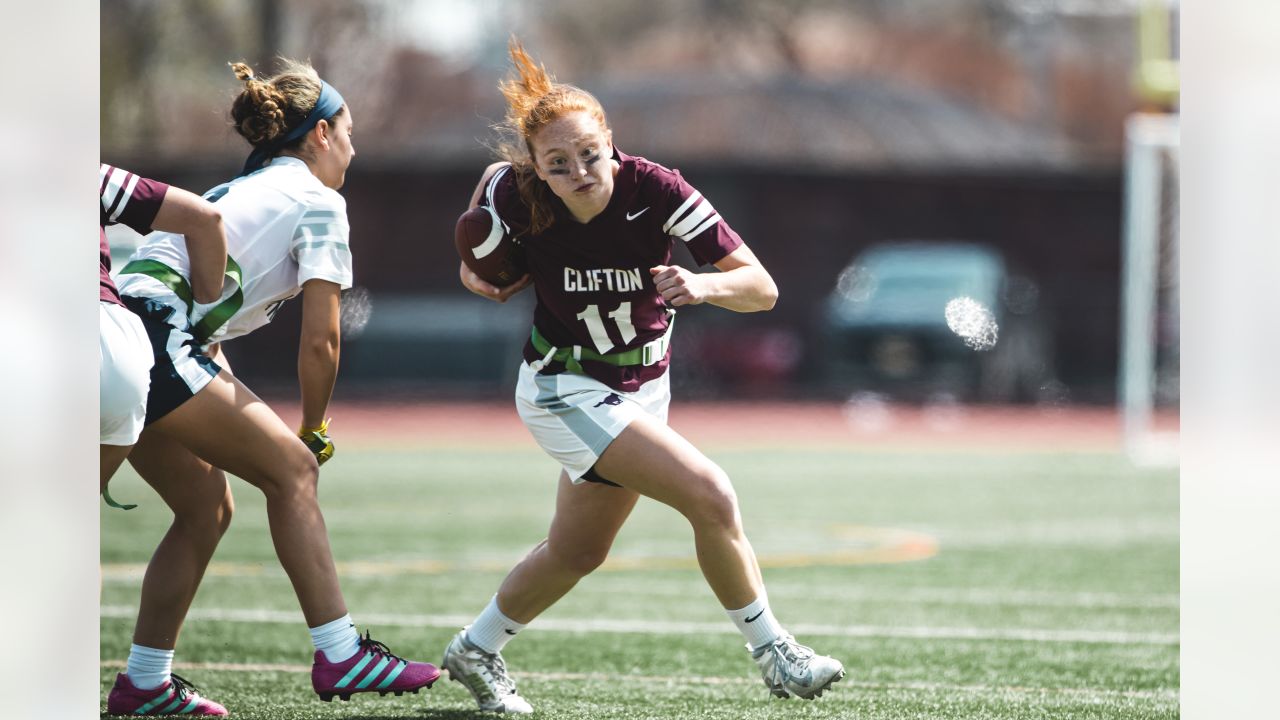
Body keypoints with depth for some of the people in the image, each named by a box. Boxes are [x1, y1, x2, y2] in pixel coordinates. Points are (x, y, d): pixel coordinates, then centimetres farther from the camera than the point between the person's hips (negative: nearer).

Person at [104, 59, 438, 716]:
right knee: (292, 467, -3)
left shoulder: (239, 190, 29)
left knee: (207, 507, 16)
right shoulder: (318, 202, 3)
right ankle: (339, 656, -7)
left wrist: (237, 411, 23)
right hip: (152, 340, -9)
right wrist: (314, 429, 13)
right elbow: (319, 343, -1)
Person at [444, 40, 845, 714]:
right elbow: (492, 178, 6)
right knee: (710, 496, -20)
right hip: (565, 390, -3)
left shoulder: (655, 191, -24)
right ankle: (774, 655, -6)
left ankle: (476, 650, 41)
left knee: (577, 554, 18)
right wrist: (472, 266, 2)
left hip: (641, 388, 3)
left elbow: (761, 287, -24)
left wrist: (704, 285, -43)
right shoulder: (517, 194, -22)